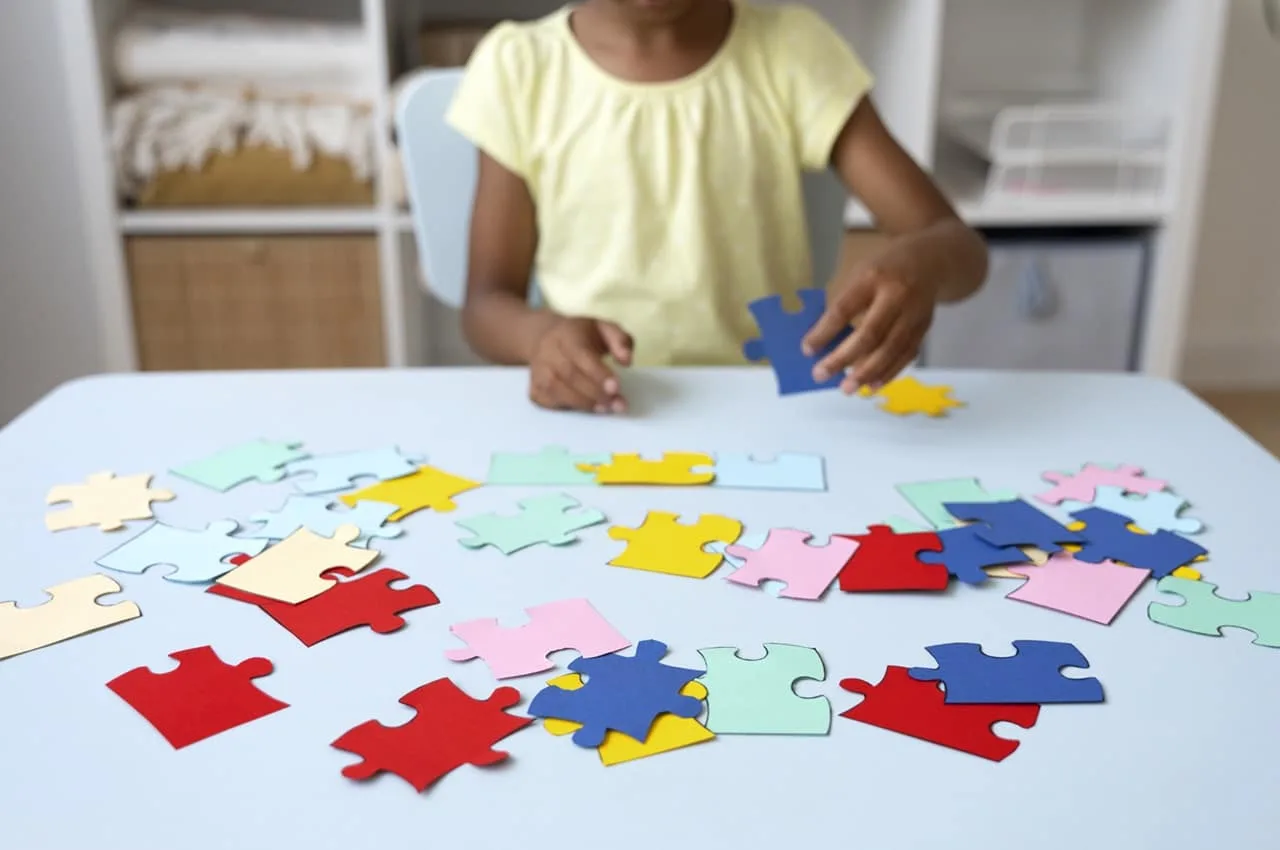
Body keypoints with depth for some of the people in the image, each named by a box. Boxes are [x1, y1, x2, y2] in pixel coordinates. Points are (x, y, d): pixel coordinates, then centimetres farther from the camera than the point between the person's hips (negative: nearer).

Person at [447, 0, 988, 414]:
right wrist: (540, 333, -21)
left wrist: (923, 264, -31)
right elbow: (486, 302, 1)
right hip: (591, 419, 0)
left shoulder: (792, 51, -4)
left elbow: (960, 245, -8)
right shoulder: (521, 66, -2)